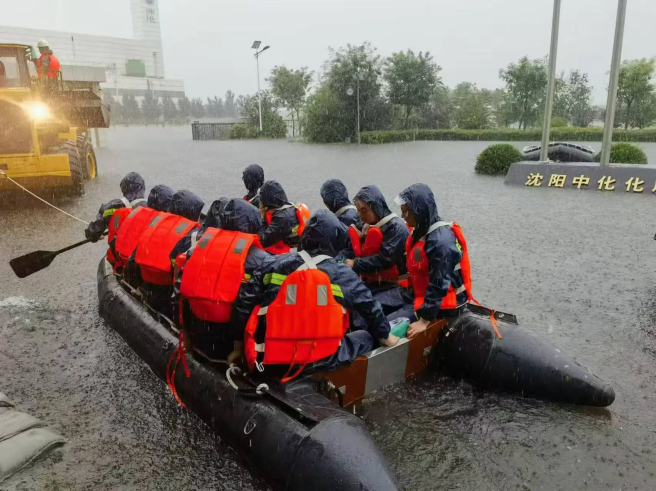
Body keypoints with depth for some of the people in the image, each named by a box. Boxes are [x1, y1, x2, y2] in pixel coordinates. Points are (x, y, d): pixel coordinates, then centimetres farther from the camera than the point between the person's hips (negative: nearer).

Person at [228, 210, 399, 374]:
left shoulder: (275, 264, -1)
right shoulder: (343, 275, -4)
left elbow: (244, 304, 2)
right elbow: (370, 308, 8)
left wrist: (238, 347, 15)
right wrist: (385, 336, 28)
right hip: (321, 359, -1)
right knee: (366, 337, 20)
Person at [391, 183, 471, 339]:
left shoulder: (441, 241, -27)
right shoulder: (423, 231, 3)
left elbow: (439, 285, -26)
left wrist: (424, 320, -24)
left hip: (442, 304, -9)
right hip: (422, 294, 10)